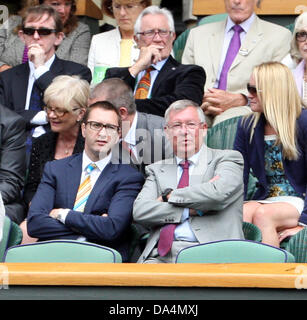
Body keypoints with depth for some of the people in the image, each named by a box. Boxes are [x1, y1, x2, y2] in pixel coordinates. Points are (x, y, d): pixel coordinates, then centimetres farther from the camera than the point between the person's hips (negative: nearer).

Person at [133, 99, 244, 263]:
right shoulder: (157, 169, 23)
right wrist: (193, 210, -4)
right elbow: (140, 212, 5)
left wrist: (170, 195, 2)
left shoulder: (228, 158, 13)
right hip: (162, 254, 3)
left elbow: (218, 194, -9)